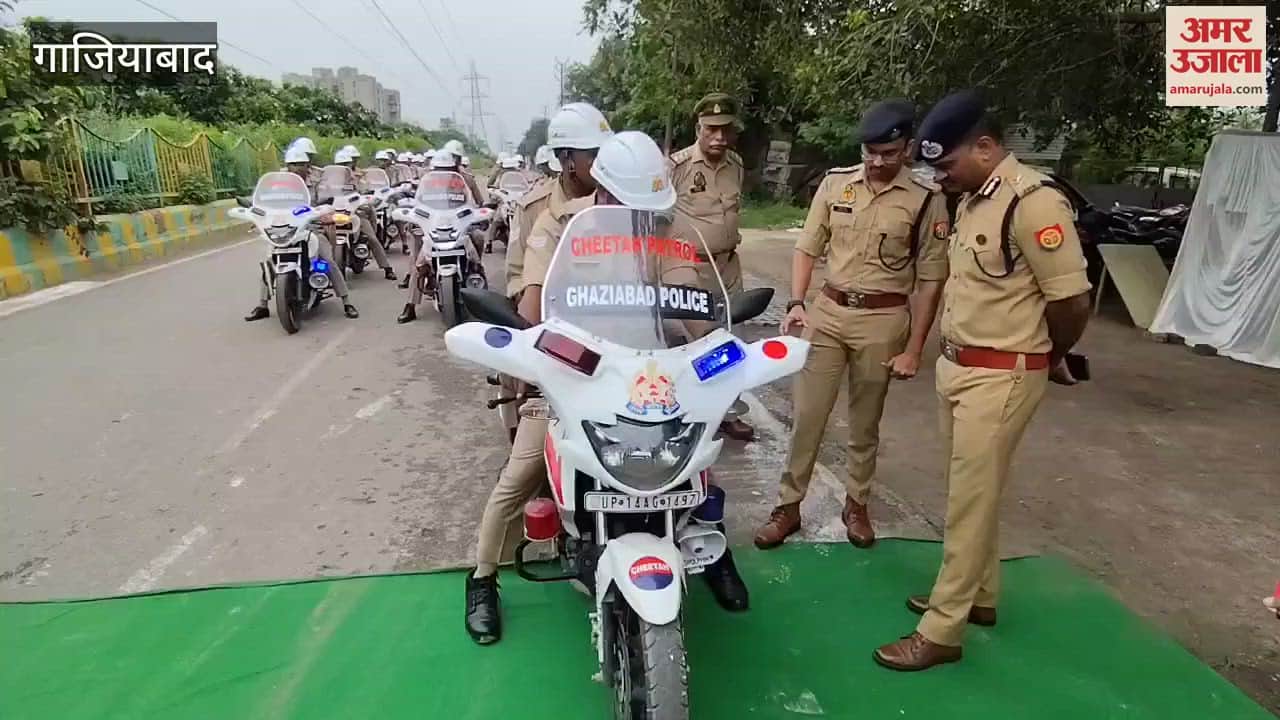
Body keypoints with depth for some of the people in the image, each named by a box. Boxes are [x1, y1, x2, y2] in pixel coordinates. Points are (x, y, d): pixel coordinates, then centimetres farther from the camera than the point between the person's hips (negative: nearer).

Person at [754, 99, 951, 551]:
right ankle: (788, 507, 16)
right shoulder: (835, 183, 1)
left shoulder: (927, 200, -6)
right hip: (828, 311, 2)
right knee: (806, 414, 3)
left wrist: (914, 349, -6)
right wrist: (796, 302, -8)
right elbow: (807, 247, 6)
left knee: (865, 422, 12)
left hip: (883, 320, -2)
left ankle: (857, 504, 31)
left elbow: (931, 279, -4)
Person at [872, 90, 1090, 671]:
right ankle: (978, 594, 37)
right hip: (957, 366, 9)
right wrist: (950, 354, 9)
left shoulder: (1033, 202, -19)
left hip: (1000, 377, -9)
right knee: (968, 492, 19)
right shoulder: (974, 199, 9)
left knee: (971, 502, 0)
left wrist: (1051, 360, 0)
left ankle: (942, 631, 12)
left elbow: (1073, 300, -17)